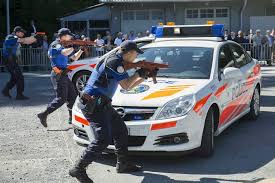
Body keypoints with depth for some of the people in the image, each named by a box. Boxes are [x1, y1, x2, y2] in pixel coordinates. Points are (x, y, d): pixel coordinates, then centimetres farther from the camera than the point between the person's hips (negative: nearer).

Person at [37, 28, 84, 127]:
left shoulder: (64, 46, 19)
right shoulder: (55, 45, -10)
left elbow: (74, 58, 22)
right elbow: (65, 53, -29)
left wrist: (81, 50, 8)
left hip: (64, 75, 10)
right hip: (59, 75, -10)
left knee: (73, 96, 10)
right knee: (61, 98, -12)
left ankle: (72, 118, 17)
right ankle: (44, 115, -8)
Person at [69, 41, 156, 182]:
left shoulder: (117, 62, 16)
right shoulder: (114, 61, -15)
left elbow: (128, 86, 24)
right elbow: (126, 86, -17)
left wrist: (146, 76, 17)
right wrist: (139, 73, -2)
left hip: (102, 105, 11)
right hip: (93, 105, -11)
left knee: (121, 131, 15)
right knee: (103, 139, -16)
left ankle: (123, 164, 26)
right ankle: (78, 169, -9)